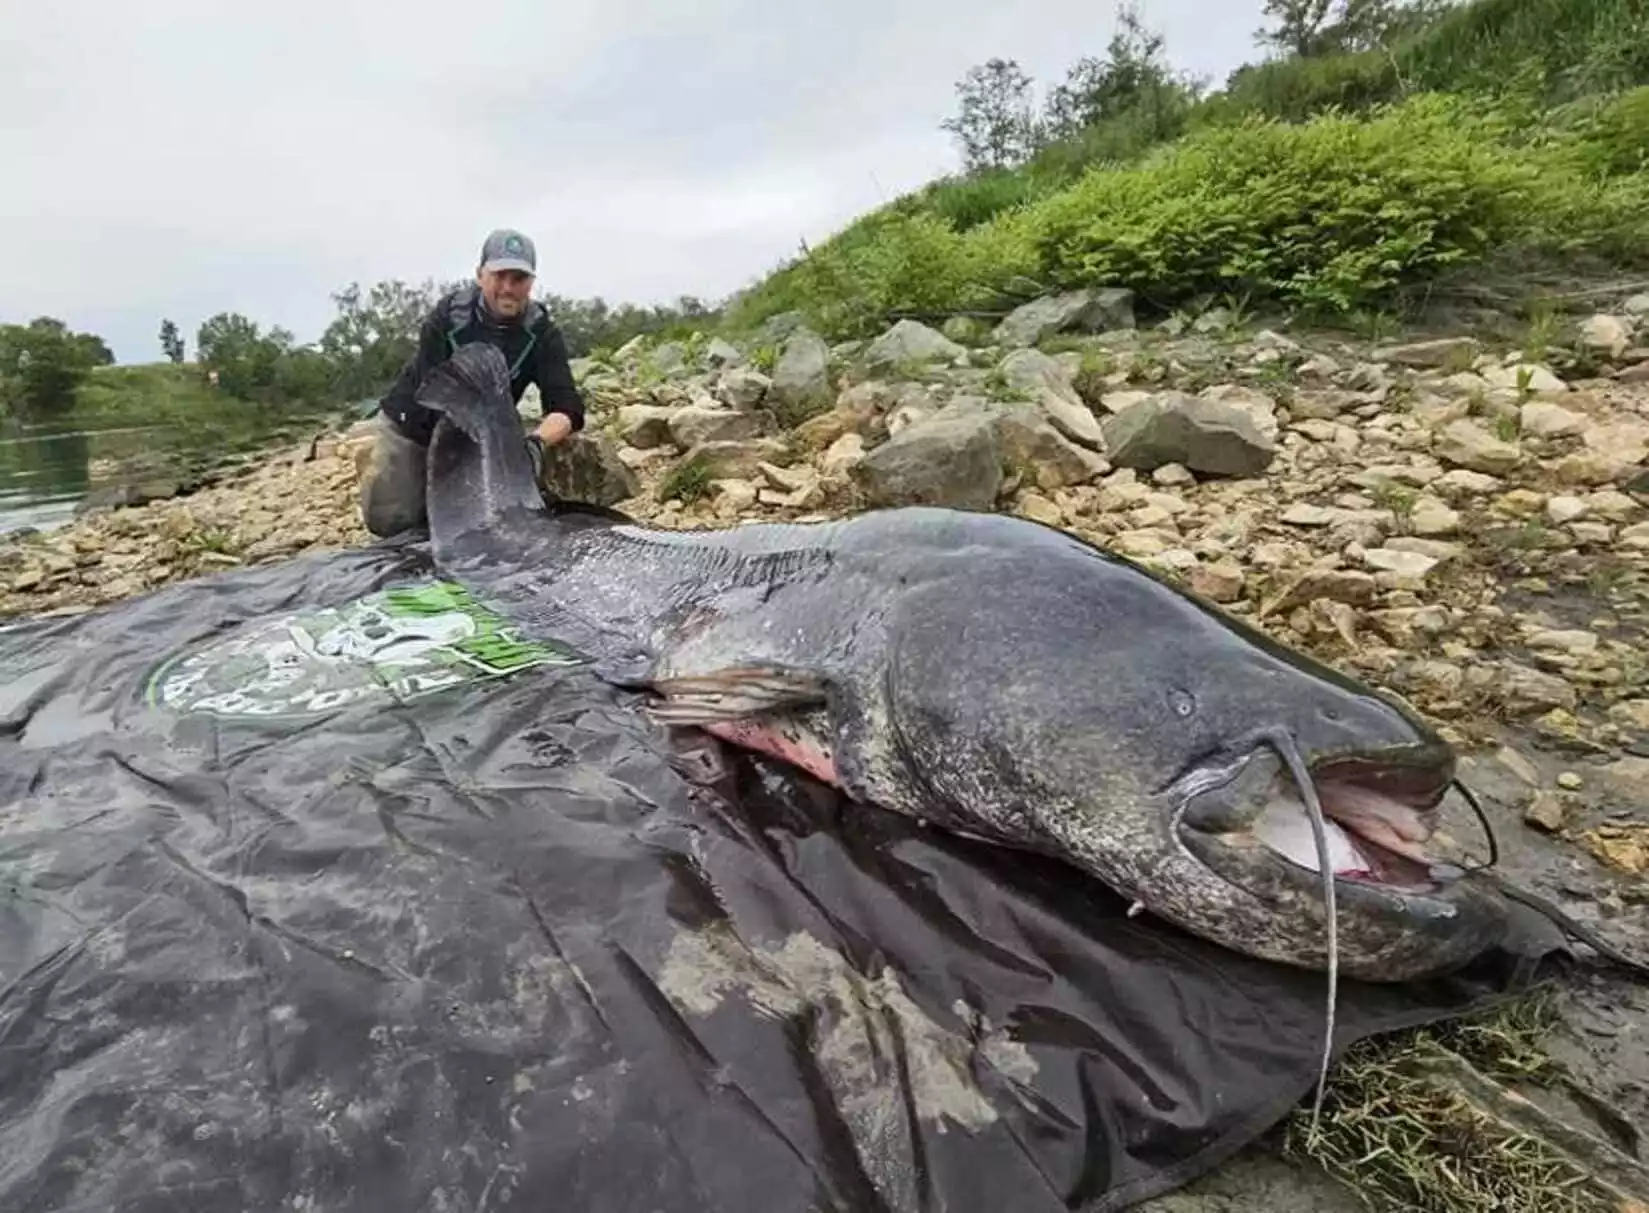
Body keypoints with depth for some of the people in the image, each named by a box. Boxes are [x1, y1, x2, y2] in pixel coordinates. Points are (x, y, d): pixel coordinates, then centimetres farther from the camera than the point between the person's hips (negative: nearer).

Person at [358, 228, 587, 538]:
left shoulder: (542, 332, -18)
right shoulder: (446, 316, -22)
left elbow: (566, 406, -27)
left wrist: (537, 441, -49)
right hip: (411, 426, -2)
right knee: (390, 521, -8)